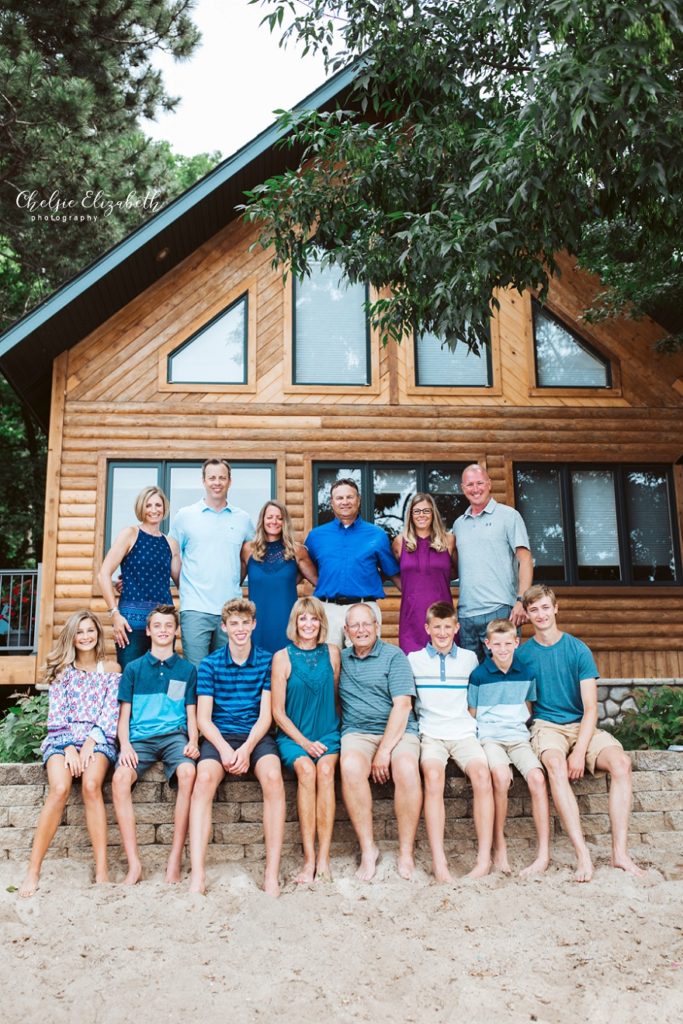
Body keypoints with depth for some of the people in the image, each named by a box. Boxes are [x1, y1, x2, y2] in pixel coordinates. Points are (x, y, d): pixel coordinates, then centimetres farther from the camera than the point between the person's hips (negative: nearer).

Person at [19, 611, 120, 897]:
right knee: (59, 789, -29)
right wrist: (69, 747, -12)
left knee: (91, 785, -31)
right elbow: (57, 713, 3)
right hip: (62, 737, 1)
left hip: (98, 738, -1)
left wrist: (89, 744, -12)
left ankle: (102, 871, -28)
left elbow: (111, 712, 2)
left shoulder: (111, 669, 10)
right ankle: (33, 870, -20)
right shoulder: (62, 670, 12)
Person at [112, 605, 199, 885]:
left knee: (188, 772, -34)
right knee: (120, 778, -31)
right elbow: (124, 715, 12)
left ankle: (175, 859, -24)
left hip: (174, 735, 0)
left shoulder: (187, 669, 14)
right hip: (140, 737, 1)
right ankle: (134, 864, -24)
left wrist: (193, 741, -6)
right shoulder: (133, 668, 14)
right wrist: (125, 745, -6)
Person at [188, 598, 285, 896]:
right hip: (219, 736, 0)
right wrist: (225, 748, -16)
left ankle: (272, 872, -26)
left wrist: (246, 748, -16)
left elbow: (265, 715, 1)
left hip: (256, 735, 0)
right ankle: (197, 873, -29)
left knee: (273, 776, -31)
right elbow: (203, 718, 1)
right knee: (204, 778, -31)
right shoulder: (209, 664, 6)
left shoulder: (267, 661, 6)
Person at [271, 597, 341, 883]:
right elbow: (278, 712, -2)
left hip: (328, 733, 1)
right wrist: (304, 742, -11)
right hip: (293, 735, -1)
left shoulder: (332, 653, 6)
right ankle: (309, 859, -25)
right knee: (306, 769, -30)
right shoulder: (283, 658, -1)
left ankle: (324, 858, -25)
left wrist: (337, 735, 0)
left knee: (325, 769, -28)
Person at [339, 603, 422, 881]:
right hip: (357, 732, 2)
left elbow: (402, 706, -5)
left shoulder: (394, 656, 3)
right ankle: (367, 849, -20)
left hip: (397, 732, -2)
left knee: (407, 769, -32)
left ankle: (406, 853, -18)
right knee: (350, 766, -31)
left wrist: (384, 751, -13)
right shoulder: (340, 659, 15)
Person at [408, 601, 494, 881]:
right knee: (433, 775, -32)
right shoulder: (414, 660, 10)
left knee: (482, 773, -29)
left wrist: (474, 724, 8)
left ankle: (484, 858, -24)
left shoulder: (469, 659, 15)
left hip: (464, 732, 1)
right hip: (431, 734, -1)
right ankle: (438, 860, -32)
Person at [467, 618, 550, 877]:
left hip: (518, 736, 3)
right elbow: (472, 714, 8)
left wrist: (520, 724, 5)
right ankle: (499, 847, -17)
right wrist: (477, 736, -6)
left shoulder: (526, 672, 8)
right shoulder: (479, 675, 0)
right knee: (501, 775, -33)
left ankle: (544, 854, -18)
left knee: (537, 778, -26)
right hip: (489, 737, -3)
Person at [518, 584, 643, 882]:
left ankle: (620, 852, -22)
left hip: (581, 725, 2)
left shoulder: (578, 650, 1)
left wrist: (580, 751, -18)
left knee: (621, 762, -27)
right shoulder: (523, 653, 3)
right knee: (555, 765, -35)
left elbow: (591, 708, -3)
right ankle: (582, 854, -34)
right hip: (546, 726, -1)